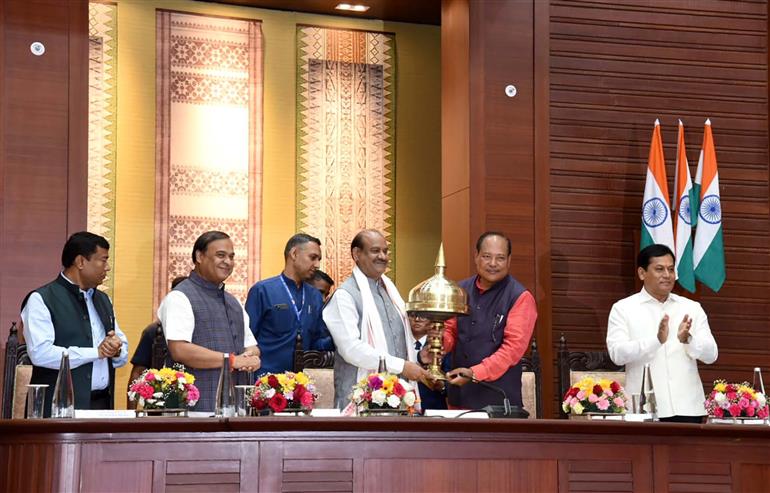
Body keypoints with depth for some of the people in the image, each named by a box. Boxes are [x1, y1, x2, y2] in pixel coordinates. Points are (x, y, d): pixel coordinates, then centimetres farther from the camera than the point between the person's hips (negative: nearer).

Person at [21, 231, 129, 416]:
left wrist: (116, 350, -4)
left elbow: (124, 351, 21)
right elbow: (40, 353, -17)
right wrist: (97, 352, -11)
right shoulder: (41, 300, -4)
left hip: (102, 403, 6)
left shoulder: (103, 300, 19)